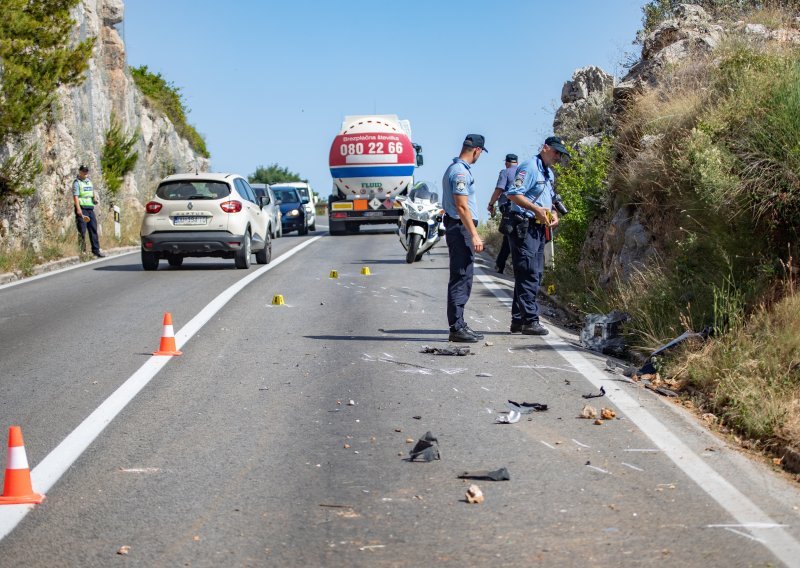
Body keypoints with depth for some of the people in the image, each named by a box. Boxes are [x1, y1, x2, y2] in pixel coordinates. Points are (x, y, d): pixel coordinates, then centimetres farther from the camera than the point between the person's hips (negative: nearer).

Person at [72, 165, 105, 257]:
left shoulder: (89, 181, 19)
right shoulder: (77, 182, -3)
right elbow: (75, 196, -12)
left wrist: (95, 197, 7)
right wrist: (78, 209, -23)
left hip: (90, 208, 7)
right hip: (82, 209, -7)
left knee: (93, 229, 5)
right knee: (82, 230, -8)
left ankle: (96, 250, 8)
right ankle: (81, 251, -6)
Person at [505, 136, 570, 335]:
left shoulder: (549, 173, 20)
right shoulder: (529, 167, -11)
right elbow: (514, 194, -20)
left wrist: (553, 213, 8)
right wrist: (537, 210, -25)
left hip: (538, 229, 10)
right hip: (524, 227, -10)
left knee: (535, 275, 11)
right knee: (529, 274, -12)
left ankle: (518, 320, 17)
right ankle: (529, 320, -11)